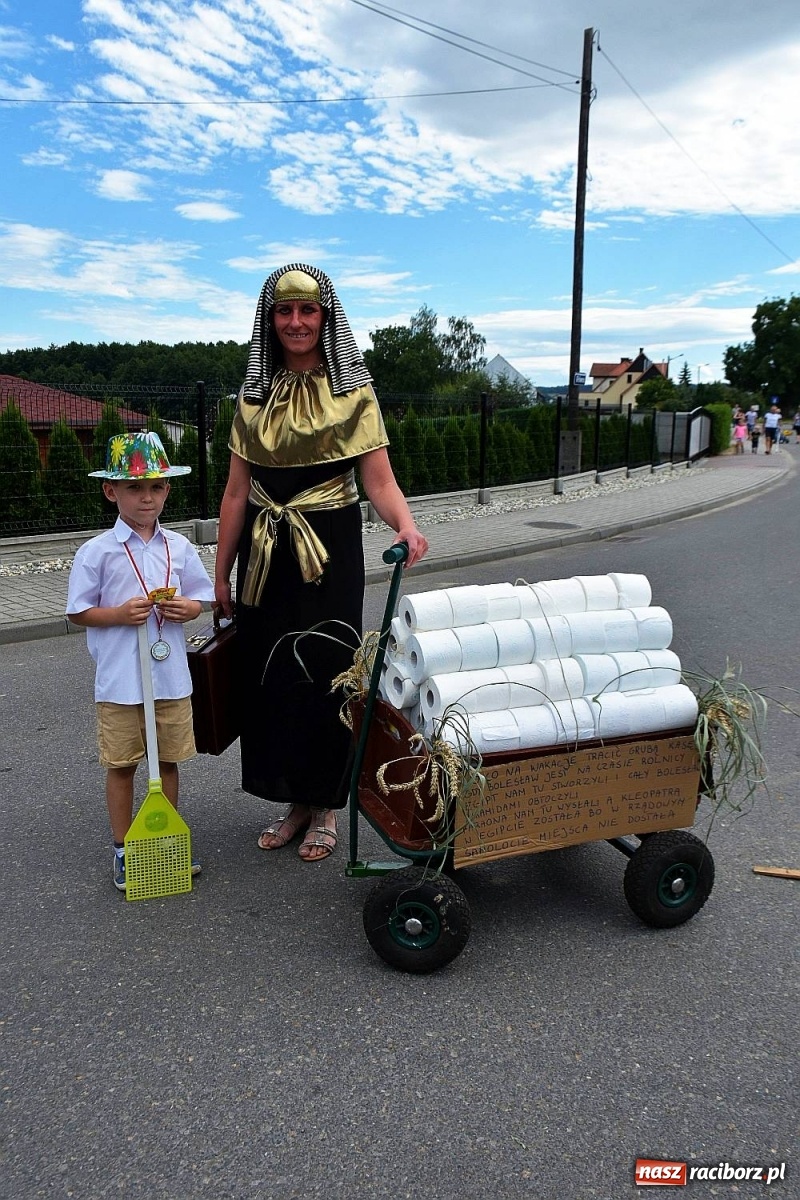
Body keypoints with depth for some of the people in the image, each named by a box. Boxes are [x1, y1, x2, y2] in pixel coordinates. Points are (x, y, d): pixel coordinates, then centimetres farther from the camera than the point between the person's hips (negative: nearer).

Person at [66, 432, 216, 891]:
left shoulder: (179, 547, 3)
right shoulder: (97, 551, -7)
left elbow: (203, 596, 11)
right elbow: (78, 611, -3)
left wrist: (190, 607, -11)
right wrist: (120, 614, -19)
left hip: (171, 677, 3)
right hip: (120, 681, -3)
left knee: (169, 760, 14)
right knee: (122, 765, 9)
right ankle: (124, 849, 25)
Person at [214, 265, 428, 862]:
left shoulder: (352, 392, -4)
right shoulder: (254, 396, 7)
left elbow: (379, 481, -11)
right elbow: (237, 491, 7)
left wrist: (407, 526, -32)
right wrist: (222, 572, 7)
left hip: (330, 550, -4)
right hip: (264, 555, 4)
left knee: (325, 676, 2)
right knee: (269, 674, 8)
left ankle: (326, 809, 21)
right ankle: (295, 803, 26)